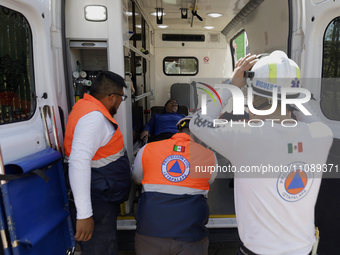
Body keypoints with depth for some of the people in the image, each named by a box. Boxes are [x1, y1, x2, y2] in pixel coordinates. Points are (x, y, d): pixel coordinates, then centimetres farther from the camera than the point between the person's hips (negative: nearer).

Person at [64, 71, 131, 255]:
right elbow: (79, 164, -32)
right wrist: (84, 215, -31)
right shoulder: (94, 117, -23)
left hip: (105, 198, 10)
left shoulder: (88, 108, 8)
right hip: (98, 203, -10)